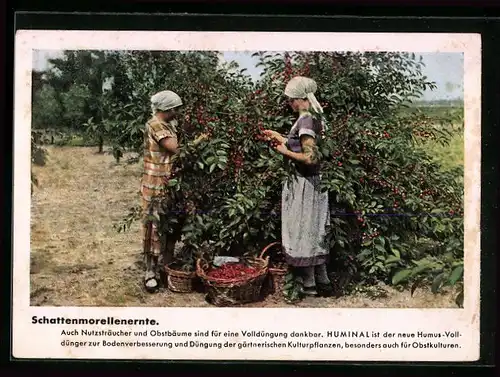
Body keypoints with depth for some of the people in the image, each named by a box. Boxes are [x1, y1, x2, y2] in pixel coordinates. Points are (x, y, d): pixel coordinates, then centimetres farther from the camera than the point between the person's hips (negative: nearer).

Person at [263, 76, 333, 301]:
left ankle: (309, 285, 15)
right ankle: (323, 282, 25)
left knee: (302, 233, 3)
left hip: (303, 184, -9)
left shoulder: (305, 120, -20)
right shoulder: (314, 117, 7)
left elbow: (310, 158, -24)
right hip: (311, 182, 9)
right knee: (313, 232, 16)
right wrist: (281, 138, 18)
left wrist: (285, 151, -12)